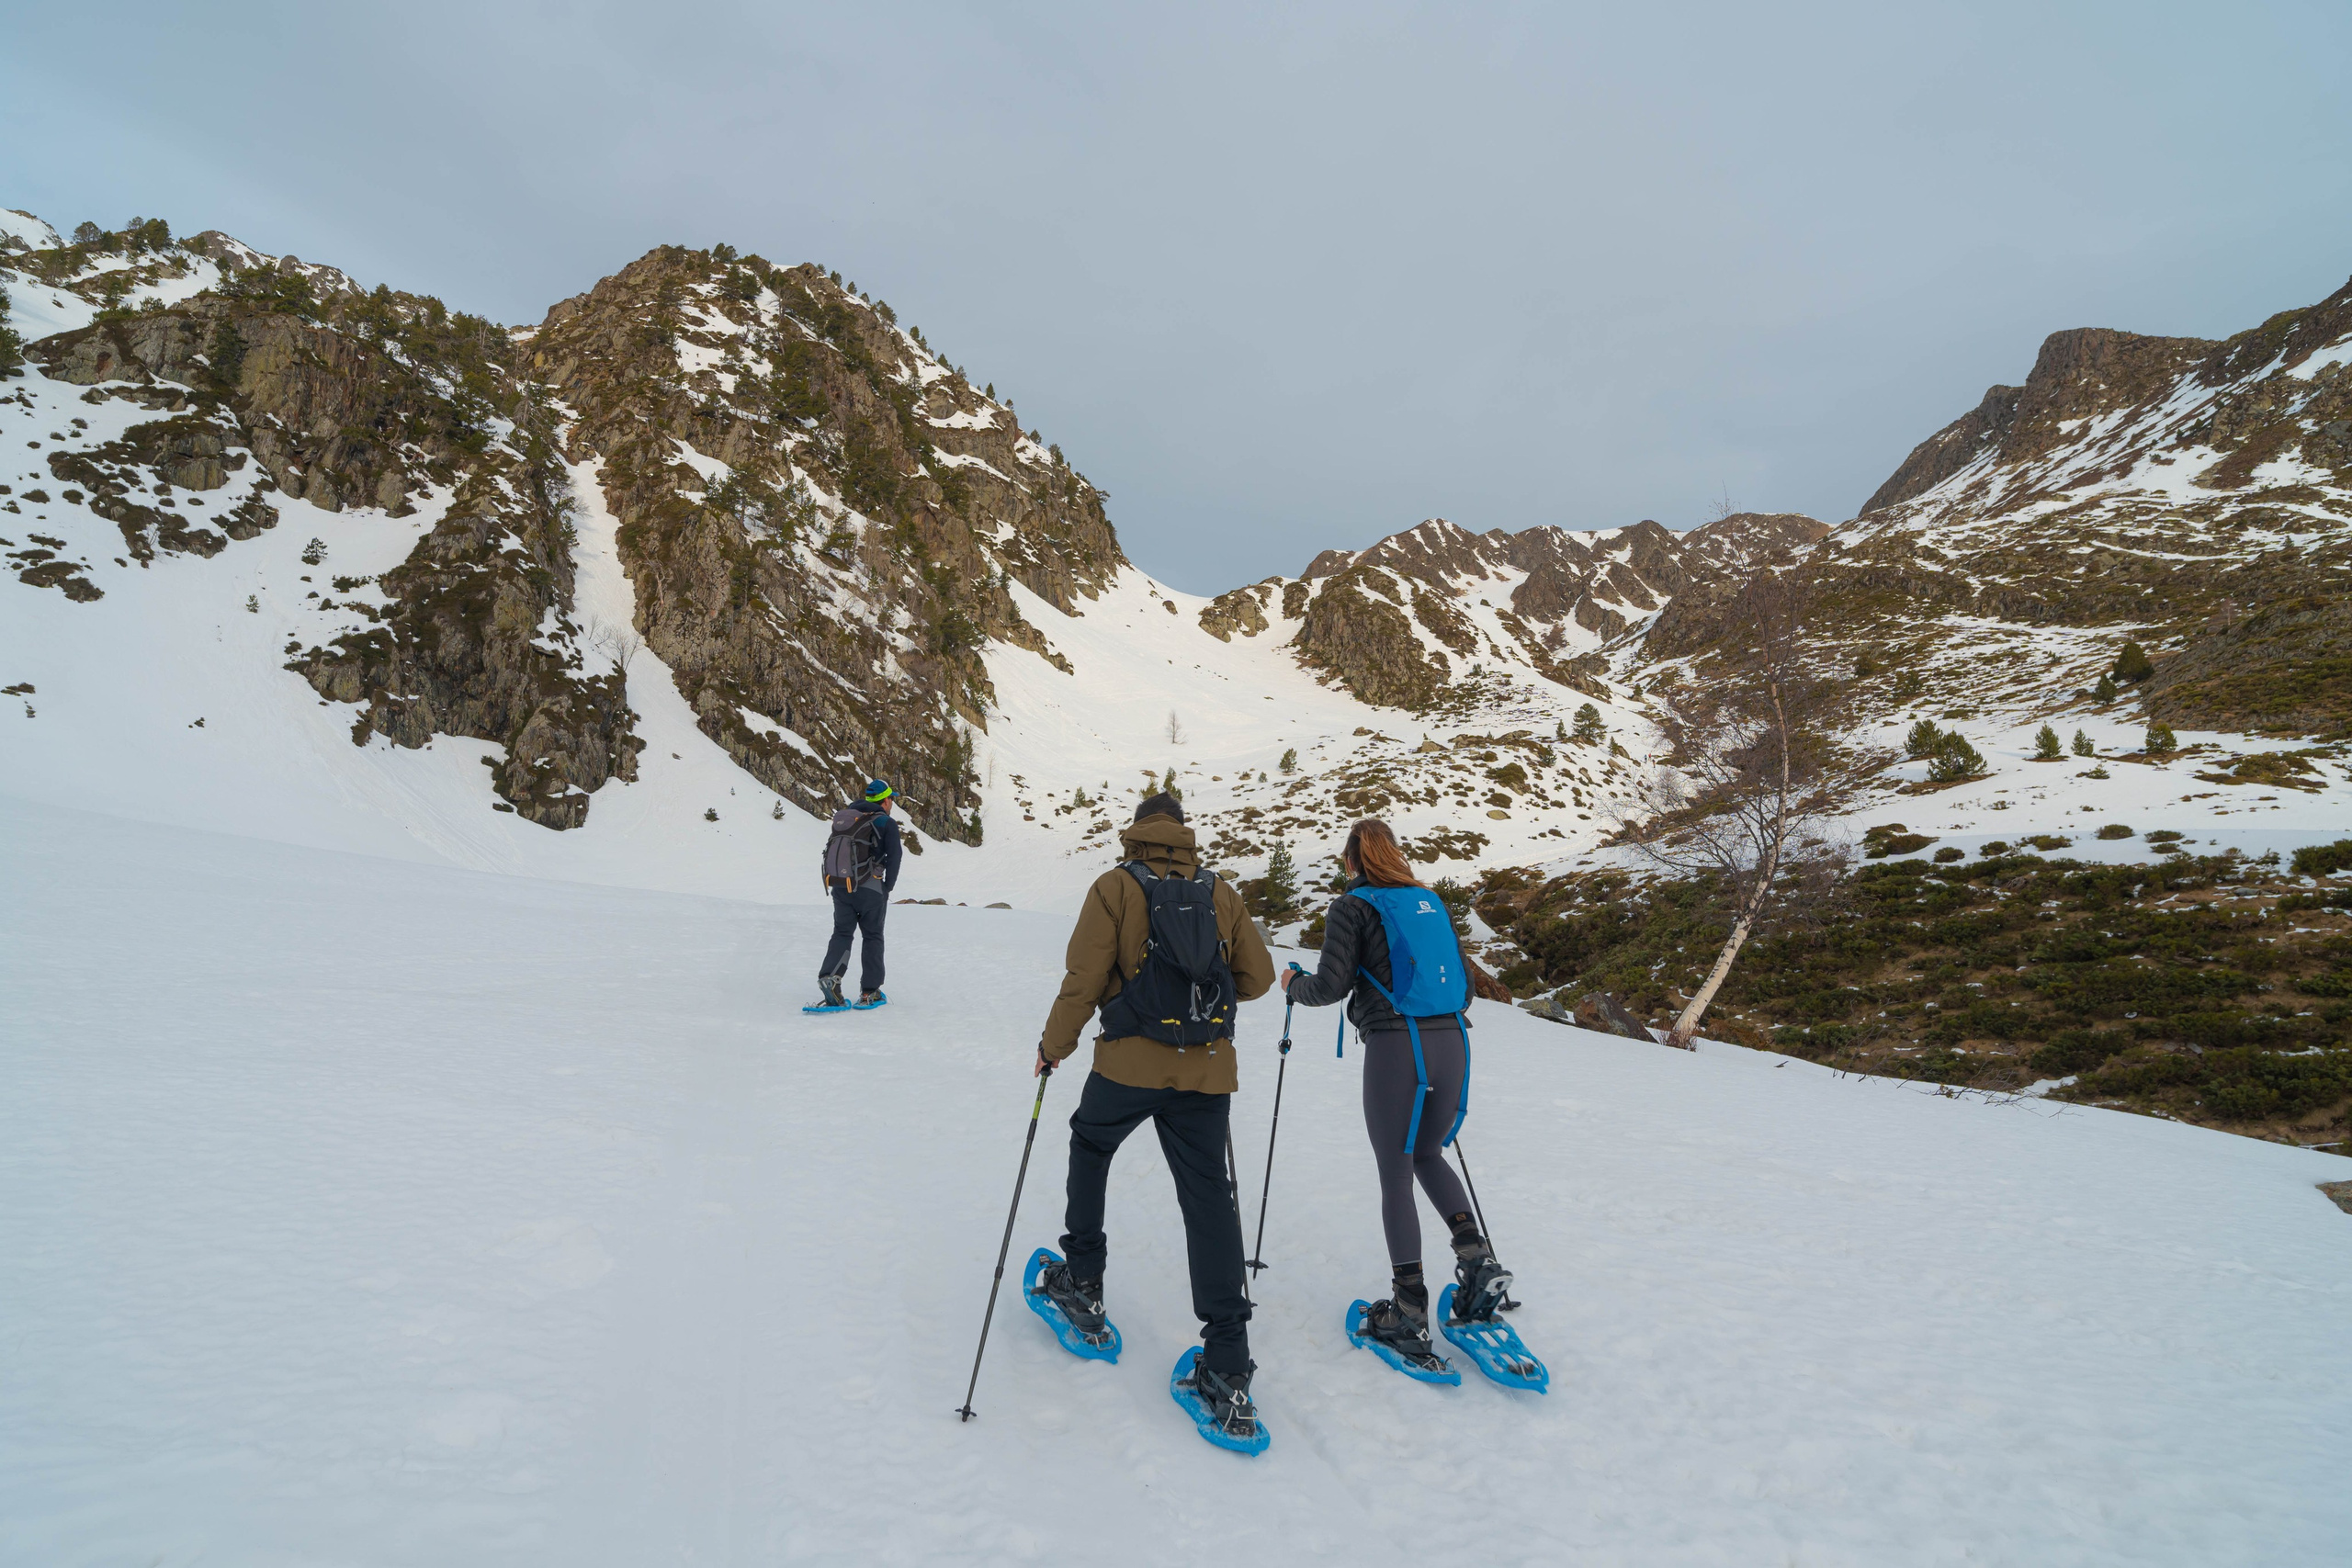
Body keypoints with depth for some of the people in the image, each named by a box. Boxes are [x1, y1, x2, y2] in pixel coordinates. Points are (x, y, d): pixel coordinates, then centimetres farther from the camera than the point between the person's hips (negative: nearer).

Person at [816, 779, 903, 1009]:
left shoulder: (844, 818, 14)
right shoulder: (886, 822, -4)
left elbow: (833, 851, 12)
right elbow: (894, 856, -12)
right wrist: (887, 888, -2)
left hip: (839, 886, 4)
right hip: (869, 888, -4)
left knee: (842, 933, 10)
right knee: (872, 937, 8)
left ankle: (829, 975, -15)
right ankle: (869, 992, 9)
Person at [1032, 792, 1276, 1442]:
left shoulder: (1115, 887, -2)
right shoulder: (1221, 892, 8)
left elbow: (1084, 979, -6)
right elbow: (1257, 975, 9)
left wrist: (1053, 1046, 8)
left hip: (1130, 1064, -2)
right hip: (1208, 1070, 3)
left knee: (1089, 1145, 26)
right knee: (1209, 1198, 5)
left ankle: (1082, 1280, 32)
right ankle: (1227, 1368, 3)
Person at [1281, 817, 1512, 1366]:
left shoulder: (1351, 906, -1)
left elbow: (1332, 986, -8)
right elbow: (1463, 983, 17)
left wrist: (1293, 985, 12)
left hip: (1393, 1049, -5)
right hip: (1452, 1043, 5)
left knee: (1396, 1177, 6)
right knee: (1427, 1154, 25)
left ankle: (1410, 1314, 10)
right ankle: (1477, 1259, 10)